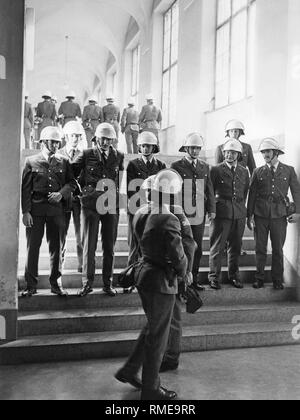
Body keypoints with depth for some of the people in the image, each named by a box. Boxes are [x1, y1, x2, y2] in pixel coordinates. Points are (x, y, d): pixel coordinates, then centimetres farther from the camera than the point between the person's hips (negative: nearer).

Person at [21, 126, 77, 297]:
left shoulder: (64, 162, 11)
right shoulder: (32, 161, 5)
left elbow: (72, 182, 11)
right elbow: (25, 188, 2)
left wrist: (61, 193, -9)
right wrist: (26, 211, -5)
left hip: (56, 207, 2)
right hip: (36, 208, -2)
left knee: (56, 246, 5)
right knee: (33, 246, -1)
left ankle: (56, 283, 16)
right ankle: (31, 285, 8)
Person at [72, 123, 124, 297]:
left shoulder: (119, 156, 7)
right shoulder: (87, 155, 1)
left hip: (111, 205, 2)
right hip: (91, 205, -1)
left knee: (110, 247, 7)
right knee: (89, 245, 1)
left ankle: (108, 283, 17)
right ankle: (88, 283, 11)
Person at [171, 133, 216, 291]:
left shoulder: (205, 167, 13)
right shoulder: (176, 166, -1)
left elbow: (209, 190, 15)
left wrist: (212, 209, 8)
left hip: (199, 214, 4)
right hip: (181, 214, -4)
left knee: (198, 248, 9)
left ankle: (194, 277, 22)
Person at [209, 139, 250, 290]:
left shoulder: (244, 171, 12)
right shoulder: (216, 170, 0)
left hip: (239, 214, 4)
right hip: (222, 212, -3)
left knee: (236, 246, 10)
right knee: (217, 246, -1)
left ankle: (234, 276, 23)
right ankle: (214, 277, 9)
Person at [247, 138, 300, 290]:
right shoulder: (258, 172, 7)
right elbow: (252, 194, 6)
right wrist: (250, 215, 2)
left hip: (279, 214, 0)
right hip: (260, 214, 1)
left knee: (278, 249, 5)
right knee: (260, 248, 5)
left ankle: (277, 280, 17)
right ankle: (259, 278, 16)